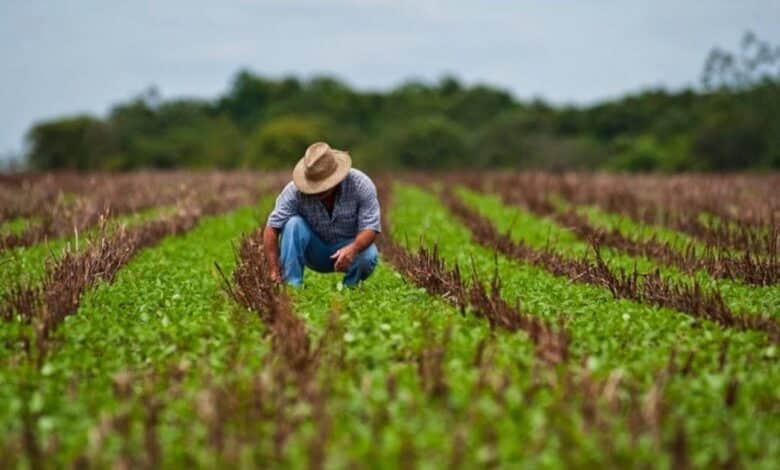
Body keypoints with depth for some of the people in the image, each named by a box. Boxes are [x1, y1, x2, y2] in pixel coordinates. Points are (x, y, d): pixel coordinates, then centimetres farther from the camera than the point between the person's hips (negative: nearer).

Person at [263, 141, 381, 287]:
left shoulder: (361, 184, -23)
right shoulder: (295, 190, -23)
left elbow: (370, 227, -24)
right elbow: (272, 228, -24)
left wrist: (353, 248, -46)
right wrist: (274, 272, -33)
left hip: (349, 246, 0)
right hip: (314, 251, 1)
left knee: (368, 256, -33)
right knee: (293, 223, -28)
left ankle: (349, 287, -2)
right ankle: (291, 286, -23)